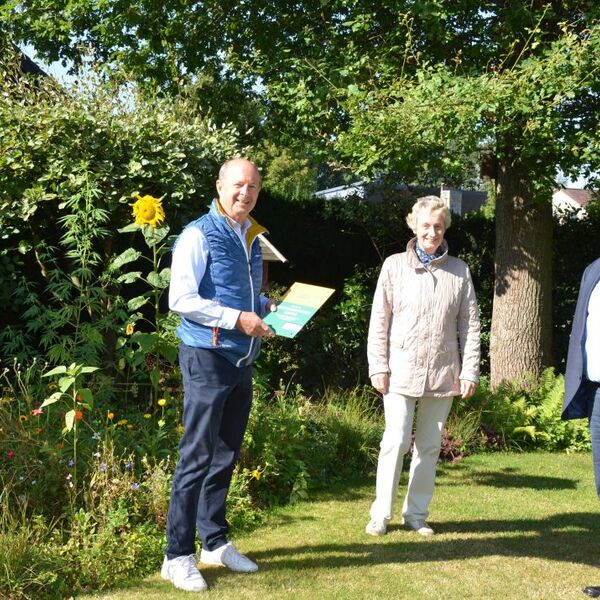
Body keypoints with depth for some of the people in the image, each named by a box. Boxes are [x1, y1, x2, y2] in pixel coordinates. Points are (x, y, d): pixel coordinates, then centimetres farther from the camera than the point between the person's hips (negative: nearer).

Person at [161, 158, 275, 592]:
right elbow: (181, 299, -17)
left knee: (225, 457, 14)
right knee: (196, 458, -5)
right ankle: (178, 556, 4)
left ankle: (215, 542, 26)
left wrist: (267, 307, 6)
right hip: (207, 359, -8)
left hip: (242, 361, 8)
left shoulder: (253, 238, 14)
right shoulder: (199, 235, -10)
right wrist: (237, 318, -20)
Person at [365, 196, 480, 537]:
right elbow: (379, 321, 0)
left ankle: (417, 514, 22)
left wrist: (470, 371, 1)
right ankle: (381, 514, 7)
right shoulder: (395, 266, 1)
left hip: (443, 374, 2)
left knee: (430, 445, 9)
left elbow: (470, 325, 5)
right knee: (396, 441, -5)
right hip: (401, 371, -2)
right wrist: (378, 367, -5)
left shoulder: (459, 271, 5)